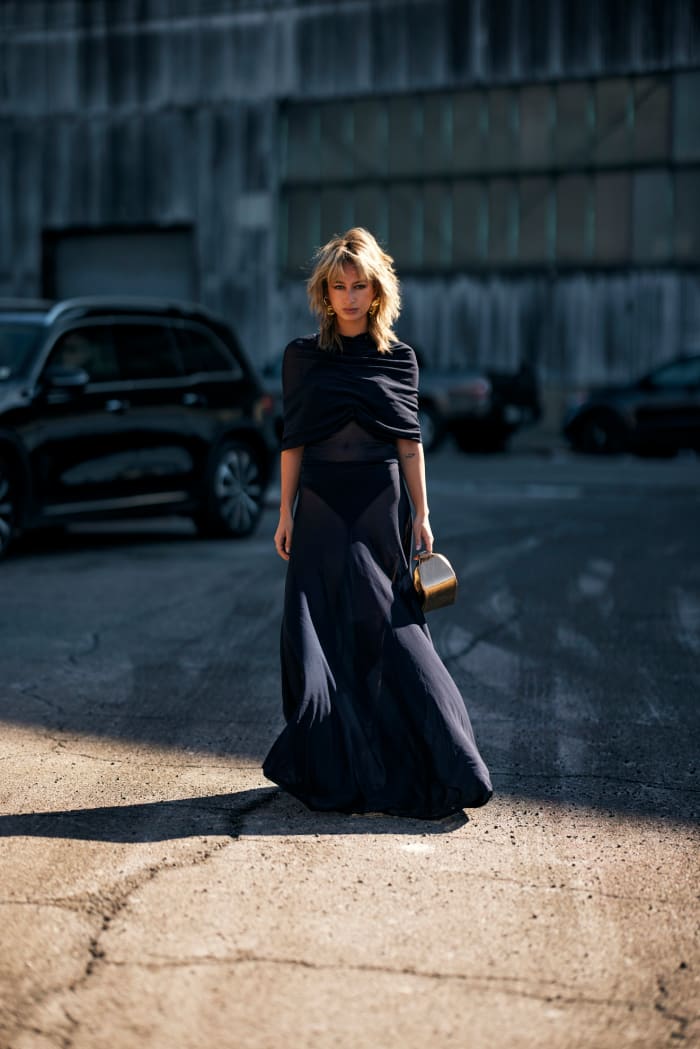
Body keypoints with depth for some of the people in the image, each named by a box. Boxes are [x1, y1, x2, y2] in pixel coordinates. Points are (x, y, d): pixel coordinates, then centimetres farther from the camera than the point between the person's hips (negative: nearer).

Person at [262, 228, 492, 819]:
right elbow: (293, 441, 5)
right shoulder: (303, 357, 5)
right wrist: (286, 513, 2)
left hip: (380, 506, -1)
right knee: (321, 633, 0)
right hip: (321, 507, 1)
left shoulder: (399, 359, 4)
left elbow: (410, 443, 5)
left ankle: (410, 764, 8)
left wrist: (421, 514, 1)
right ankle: (334, 767, 9)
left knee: (387, 628, -1)